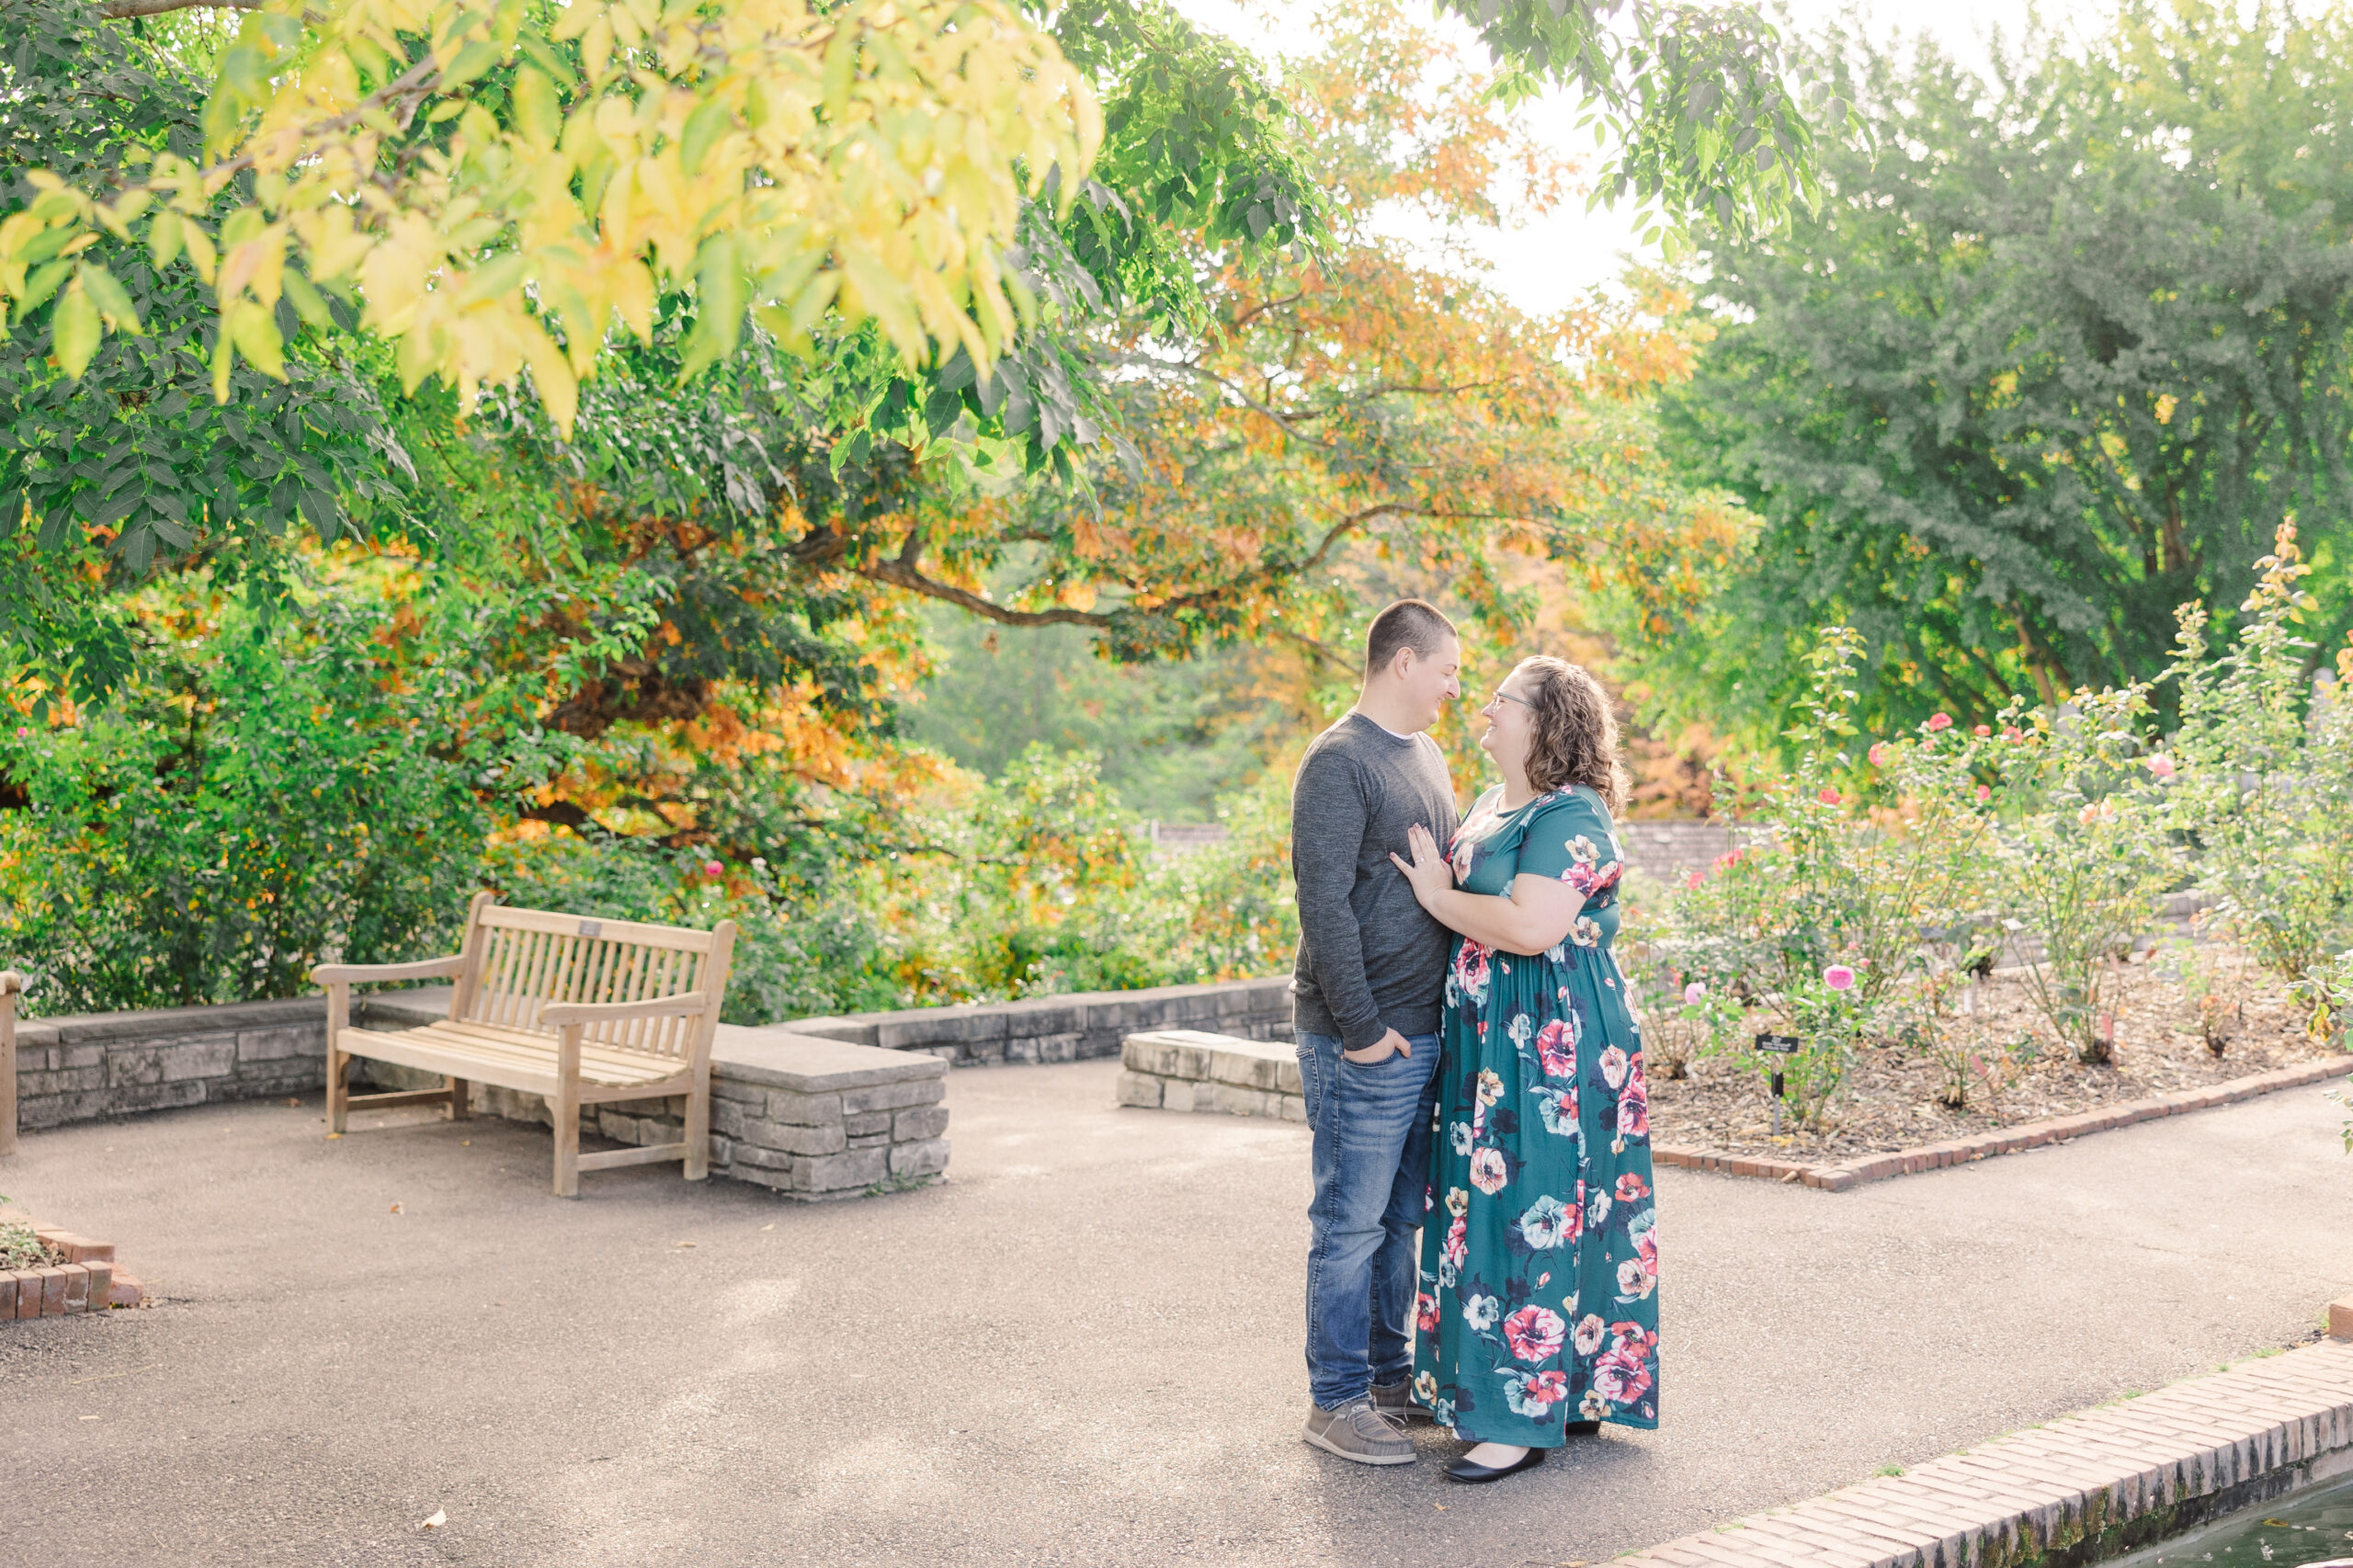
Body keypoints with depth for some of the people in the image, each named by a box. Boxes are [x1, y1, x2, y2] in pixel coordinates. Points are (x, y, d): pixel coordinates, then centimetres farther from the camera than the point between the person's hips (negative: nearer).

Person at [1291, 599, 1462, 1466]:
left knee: (1402, 1217, 16)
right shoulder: (1339, 762, -13)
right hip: (1364, 1040, -9)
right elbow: (1324, 904, -18)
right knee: (1352, 1222, -1)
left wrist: (1452, 1006, 16)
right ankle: (1337, 1401, 8)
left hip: (1427, 1032, 9)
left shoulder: (1427, 755, 16)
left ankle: (1389, 1374, 27)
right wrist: (1361, 1027, -19)